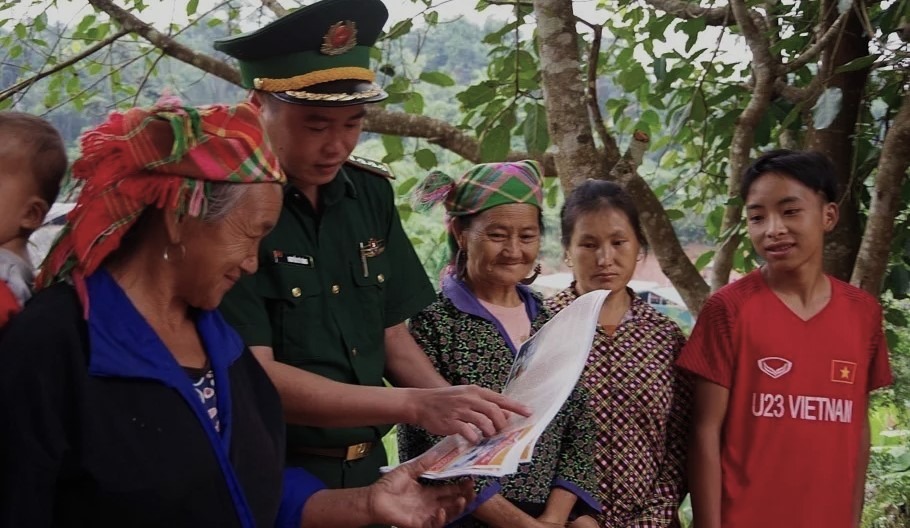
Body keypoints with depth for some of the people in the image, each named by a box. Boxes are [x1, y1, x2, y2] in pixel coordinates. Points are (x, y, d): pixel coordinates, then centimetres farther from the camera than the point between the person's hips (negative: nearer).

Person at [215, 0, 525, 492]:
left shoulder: (371, 193, 0)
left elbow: (392, 335, 7)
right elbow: (254, 376, -23)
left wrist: (454, 405, -12)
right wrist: (417, 405, -28)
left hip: (367, 469, 6)